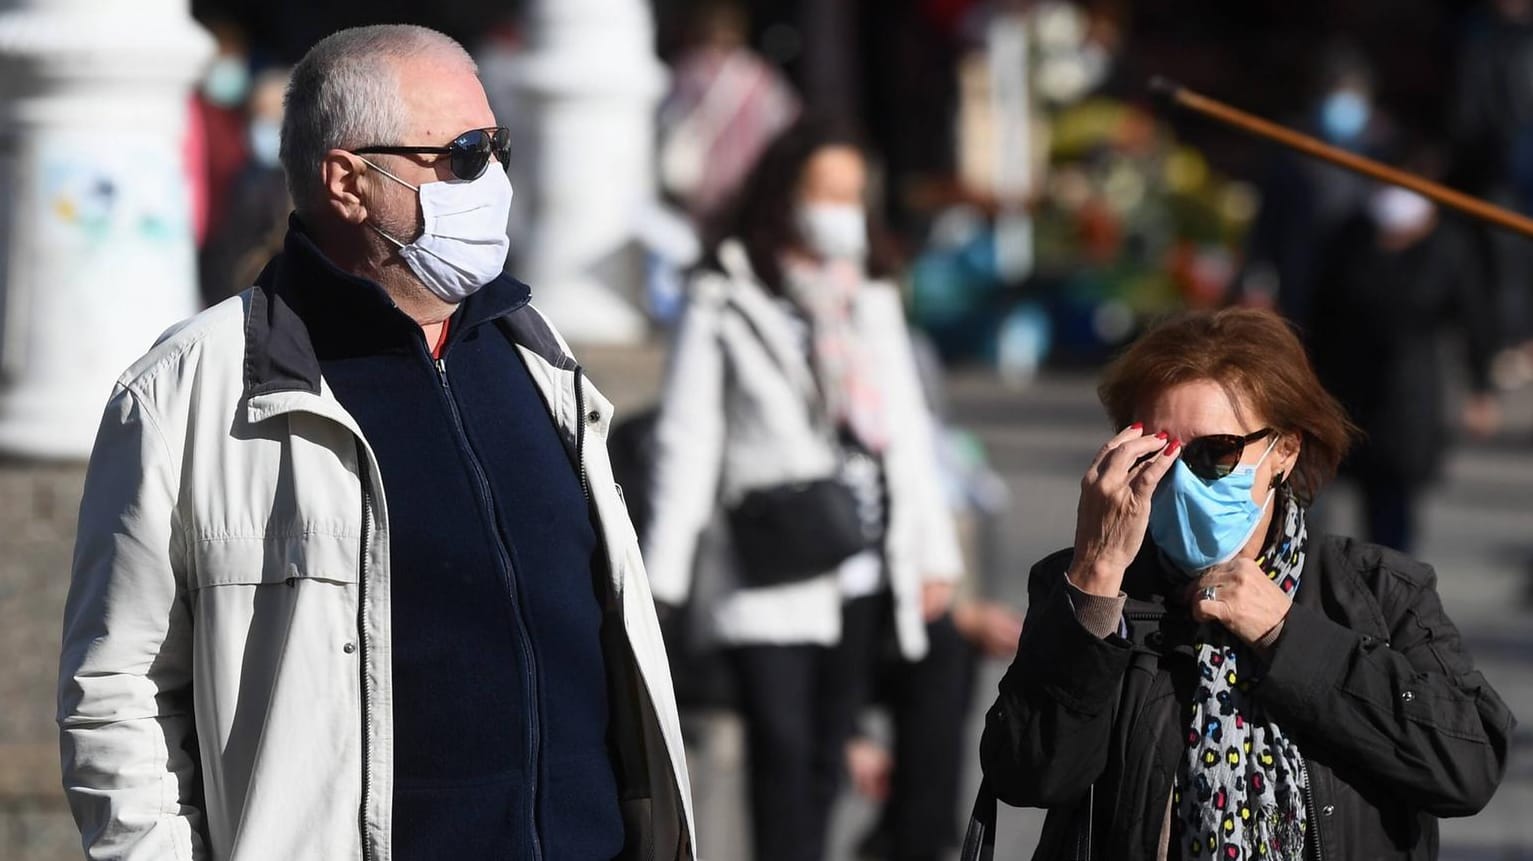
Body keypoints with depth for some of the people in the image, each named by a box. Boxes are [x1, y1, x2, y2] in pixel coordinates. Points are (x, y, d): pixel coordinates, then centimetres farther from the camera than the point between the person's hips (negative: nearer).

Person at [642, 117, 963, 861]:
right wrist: (662, 575, -7)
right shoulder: (724, 306, -1)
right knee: (783, 744, -13)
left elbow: (908, 430, 20)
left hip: (862, 568, 5)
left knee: (826, 752, 7)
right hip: (772, 568, -5)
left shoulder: (872, 300, 16)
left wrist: (934, 550, 17)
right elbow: (687, 446, -3)